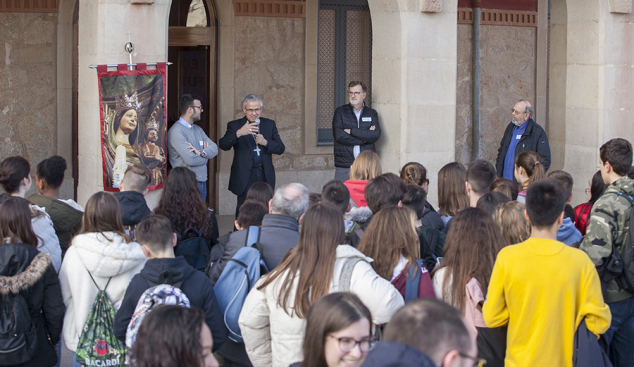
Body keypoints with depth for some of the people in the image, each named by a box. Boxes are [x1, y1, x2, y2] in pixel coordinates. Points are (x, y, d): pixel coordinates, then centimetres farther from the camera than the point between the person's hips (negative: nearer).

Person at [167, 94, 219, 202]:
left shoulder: (197, 129, 14)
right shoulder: (176, 131, -14)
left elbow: (214, 148, 4)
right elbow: (191, 160, -22)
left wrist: (202, 152, -18)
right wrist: (206, 154, -2)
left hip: (202, 182, 8)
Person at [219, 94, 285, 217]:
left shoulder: (269, 124, 13)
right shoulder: (235, 126, 4)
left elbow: (281, 148, 8)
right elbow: (223, 145, -12)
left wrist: (265, 142, -12)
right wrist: (238, 133, -29)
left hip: (265, 176, 2)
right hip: (245, 178, -2)